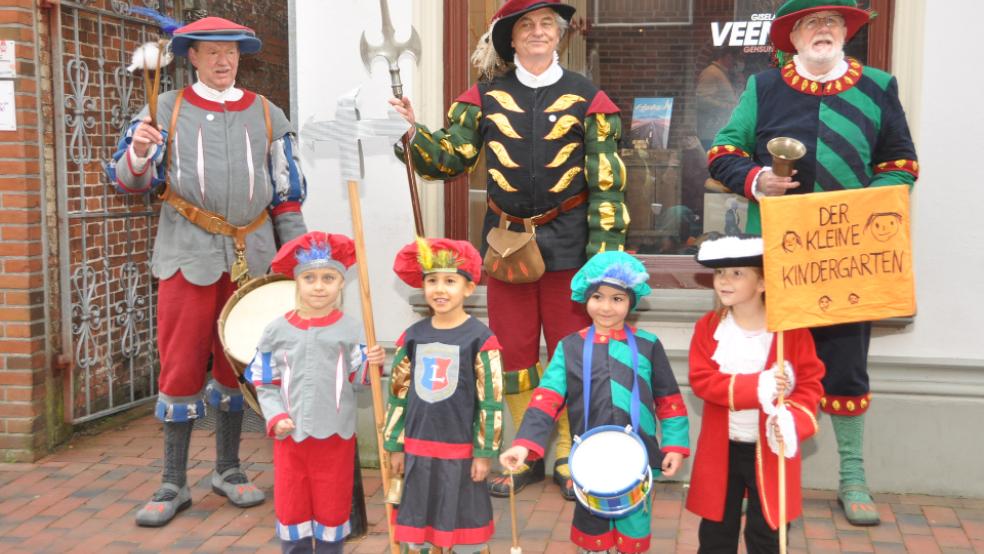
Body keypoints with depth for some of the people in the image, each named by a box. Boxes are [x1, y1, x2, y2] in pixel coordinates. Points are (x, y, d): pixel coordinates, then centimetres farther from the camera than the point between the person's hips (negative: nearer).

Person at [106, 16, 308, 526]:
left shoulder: (267, 115, 11)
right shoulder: (167, 110, 5)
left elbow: (287, 194, 12)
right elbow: (128, 179, -2)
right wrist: (138, 153, -24)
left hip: (251, 257, 2)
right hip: (189, 255, -2)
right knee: (181, 366, -1)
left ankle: (228, 470, 23)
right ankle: (173, 484, 9)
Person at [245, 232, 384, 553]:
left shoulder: (350, 329, -5)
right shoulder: (277, 331, -1)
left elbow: (358, 379, -7)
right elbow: (265, 383, 3)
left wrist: (372, 366, -27)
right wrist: (275, 418, -10)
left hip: (336, 436, -1)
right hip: (290, 435, 1)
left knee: (332, 509, 13)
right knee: (291, 510, 12)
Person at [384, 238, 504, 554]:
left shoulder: (480, 338, -10)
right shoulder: (413, 336, 3)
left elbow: (490, 401, -9)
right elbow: (399, 394, 9)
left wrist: (484, 453, -9)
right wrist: (395, 446, 9)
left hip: (461, 451, -4)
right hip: (418, 450, 4)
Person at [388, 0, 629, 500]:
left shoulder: (586, 98, 0)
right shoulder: (486, 96, 5)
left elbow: (607, 182, -3)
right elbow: (450, 157, 0)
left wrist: (604, 250, -9)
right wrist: (414, 133, -19)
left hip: (567, 242, -2)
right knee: (514, 350, 8)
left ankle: (568, 459, 20)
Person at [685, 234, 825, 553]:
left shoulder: (791, 329, -10)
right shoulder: (708, 326, -5)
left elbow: (811, 384, -9)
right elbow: (701, 379, -14)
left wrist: (793, 419, -29)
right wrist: (754, 387, -26)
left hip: (771, 450, -2)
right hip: (720, 449, 2)